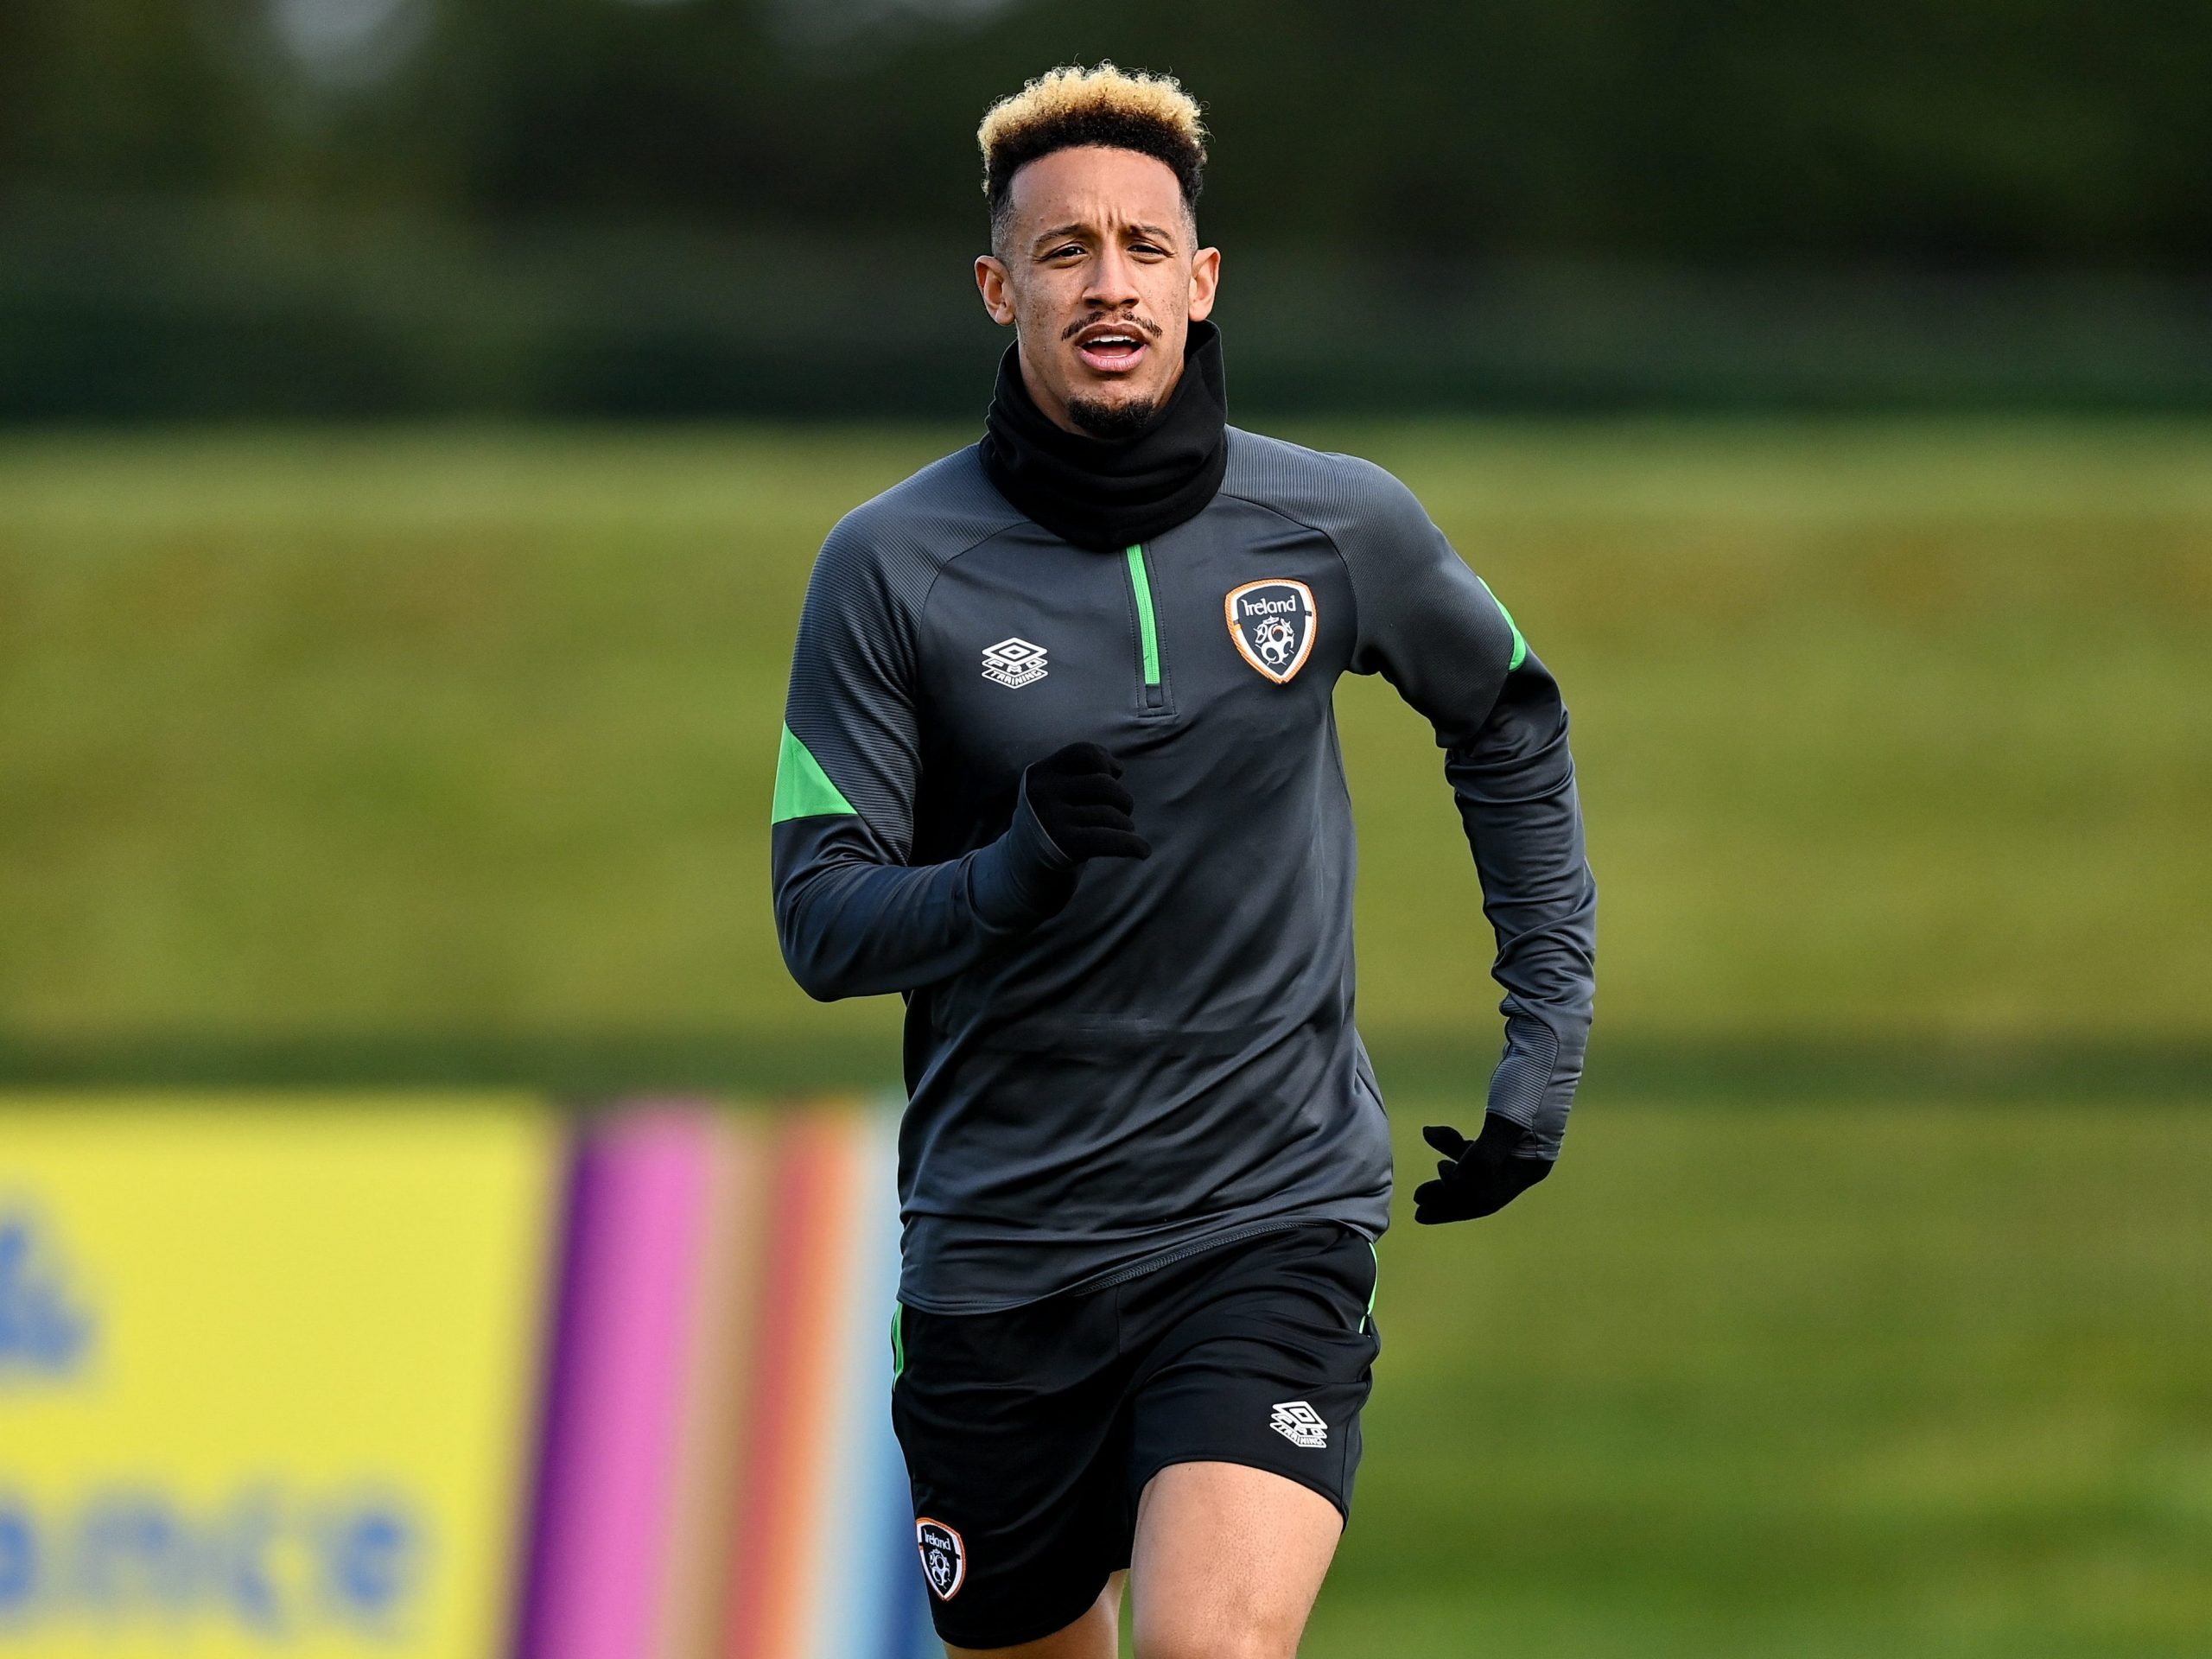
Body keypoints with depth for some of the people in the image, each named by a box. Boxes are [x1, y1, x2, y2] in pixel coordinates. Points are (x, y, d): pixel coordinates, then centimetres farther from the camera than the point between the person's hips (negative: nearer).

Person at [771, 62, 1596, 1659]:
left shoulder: (1341, 526, 0)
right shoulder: (893, 565, -4)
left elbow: (1512, 727, 19)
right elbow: (821, 919, -5)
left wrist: (1547, 1036, 14)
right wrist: (1013, 878, -25)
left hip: (1275, 1215, -1)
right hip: (1000, 1252, 1)